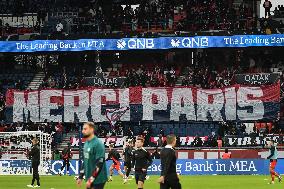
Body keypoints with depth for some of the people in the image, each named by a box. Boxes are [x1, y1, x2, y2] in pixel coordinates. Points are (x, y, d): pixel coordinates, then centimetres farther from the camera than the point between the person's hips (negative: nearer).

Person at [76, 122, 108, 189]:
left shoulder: (98, 144, -16)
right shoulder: (86, 143, 12)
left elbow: (99, 164, -21)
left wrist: (91, 180, -22)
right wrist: (80, 177, 17)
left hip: (98, 180, -9)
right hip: (90, 179, 9)